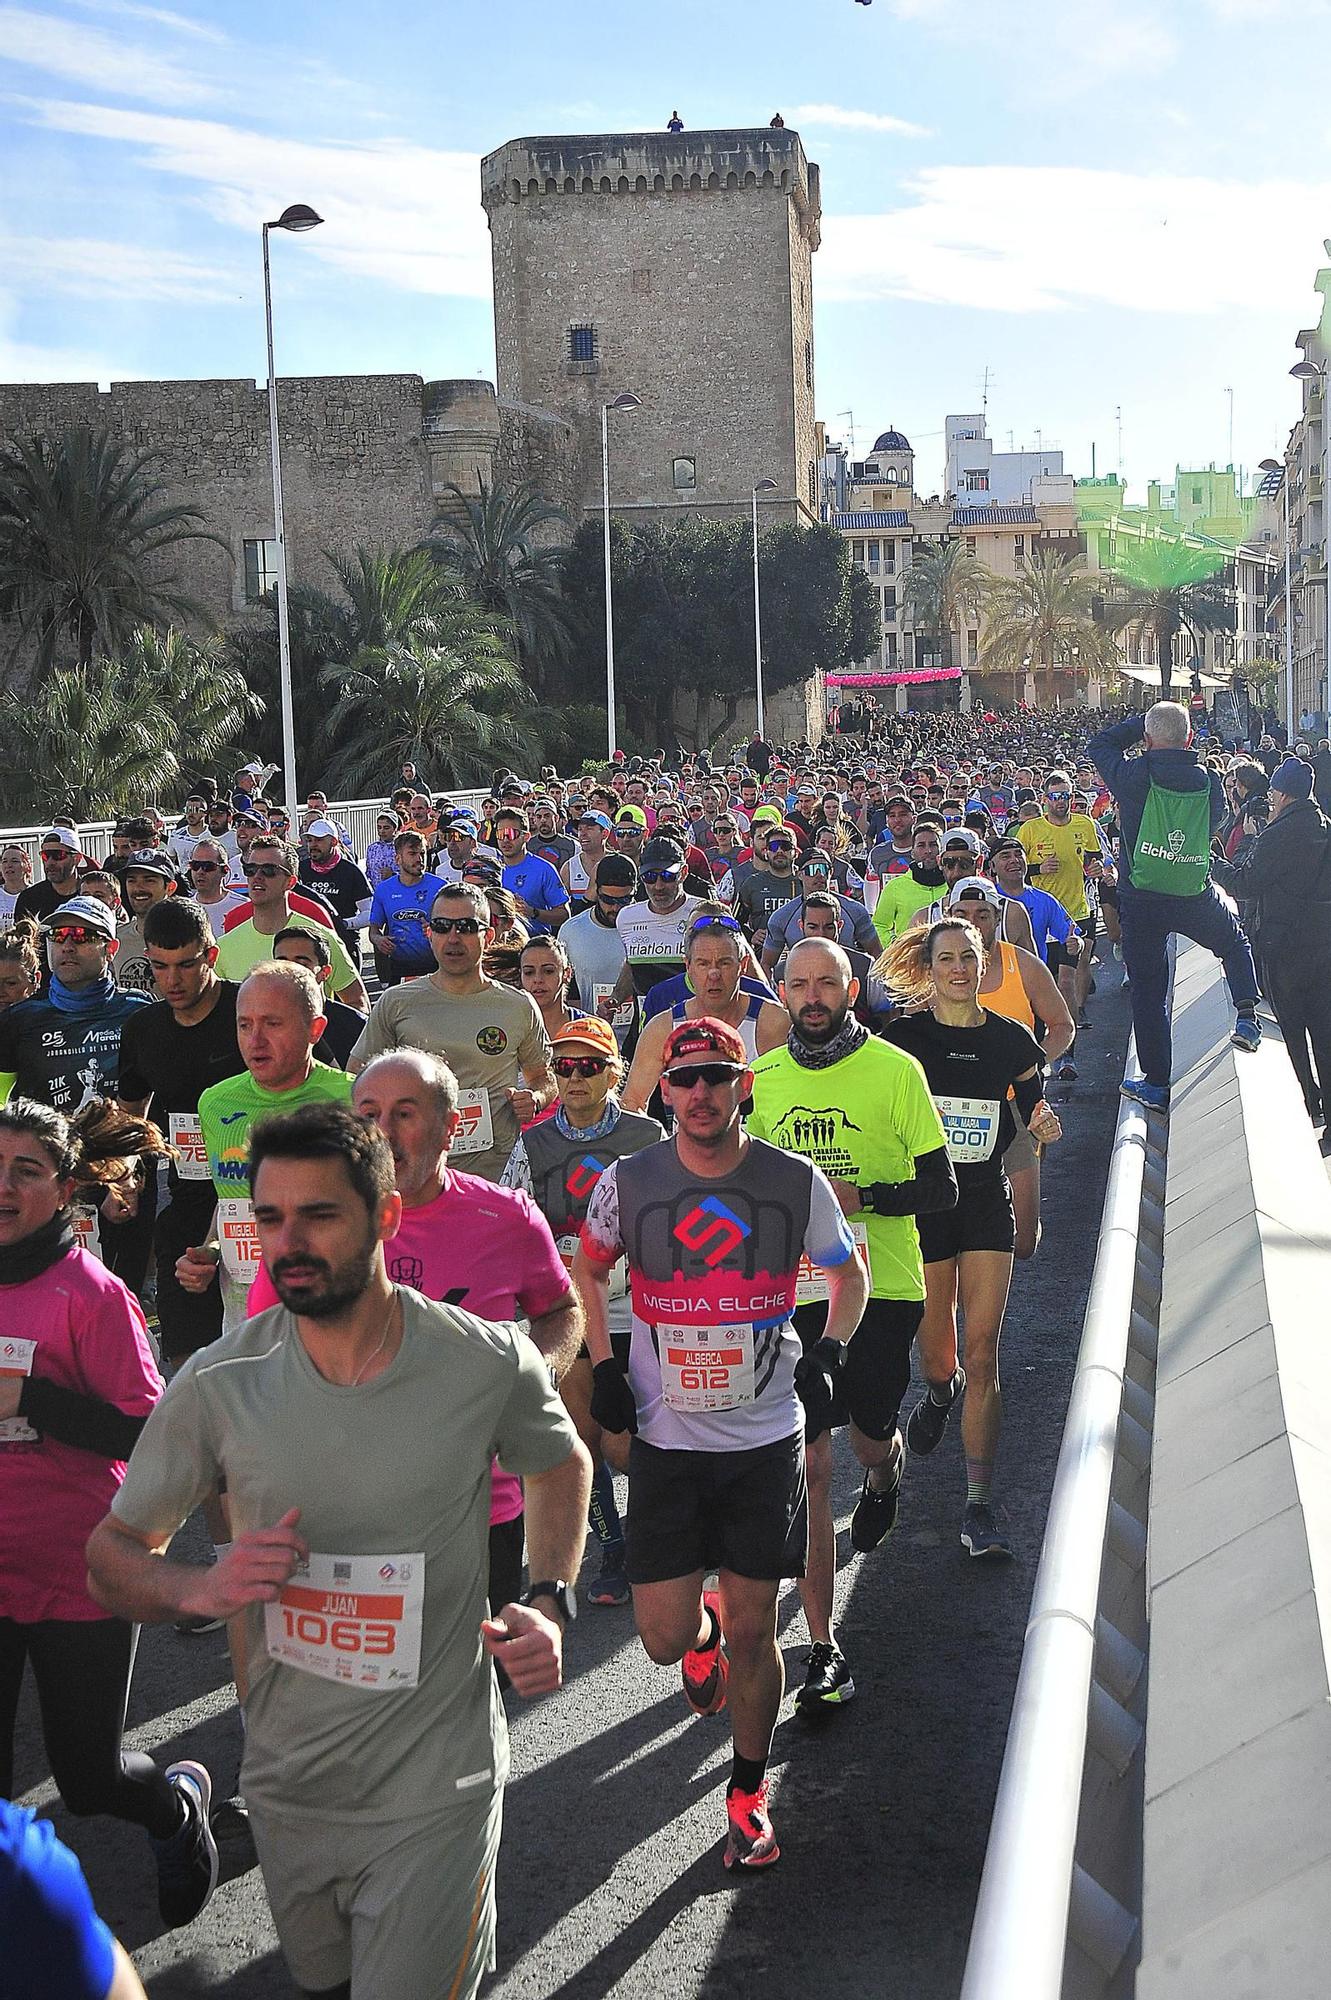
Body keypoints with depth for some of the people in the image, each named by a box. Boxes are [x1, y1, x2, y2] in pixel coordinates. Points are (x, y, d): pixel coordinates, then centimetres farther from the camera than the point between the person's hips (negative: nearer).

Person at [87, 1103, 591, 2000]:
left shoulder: (491, 1364, -14)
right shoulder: (219, 1385, -12)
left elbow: (563, 1466, 8)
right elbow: (114, 1552, 0)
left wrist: (552, 1602, -7)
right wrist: (203, 1588, -21)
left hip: (435, 1795, -3)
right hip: (287, 1789, 3)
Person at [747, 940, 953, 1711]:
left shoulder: (896, 1070, -6)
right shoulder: (761, 1077, 5)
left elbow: (940, 1187, -6)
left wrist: (858, 1195, -20)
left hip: (882, 1289, -2)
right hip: (794, 1293, 2)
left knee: (871, 1438, 14)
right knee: (807, 1466, -4)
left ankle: (886, 1474, 55)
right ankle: (824, 1650, 2)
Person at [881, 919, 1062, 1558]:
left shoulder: (1011, 1039, 3)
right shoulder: (902, 1037, -4)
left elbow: (1034, 1114, 15)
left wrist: (1045, 1127, -8)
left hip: (986, 1204, 1)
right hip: (921, 1206, -1)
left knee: (982, 1355, -8)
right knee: (938, 1358, 6)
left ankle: (979, 1509, -4)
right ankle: (940, 1391, 46)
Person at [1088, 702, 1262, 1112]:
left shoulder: (1133, 775, -11)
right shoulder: (1209, 781, -1)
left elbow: (1098, 744, 8)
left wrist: (1140, 722, 12)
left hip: (1141, 899, -2)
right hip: (1196, 896, 2)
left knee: (1148, 989, 8)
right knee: (1236, 942, 32)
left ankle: (1156, 1083, 11)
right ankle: (1247, 1018, 17)